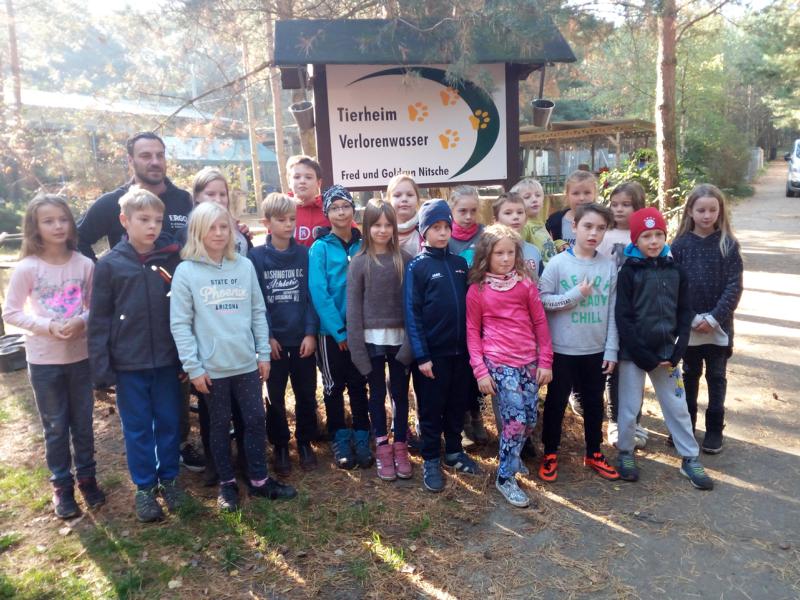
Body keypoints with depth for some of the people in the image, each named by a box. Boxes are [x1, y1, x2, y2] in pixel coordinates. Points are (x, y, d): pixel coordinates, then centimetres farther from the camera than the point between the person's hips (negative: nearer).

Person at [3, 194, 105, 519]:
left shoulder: (84, 264, -6)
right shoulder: (26, 268, -11)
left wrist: (81, 321, -17)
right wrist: (48, 326, -18)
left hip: (81, 356, 2)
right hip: (43, 360, -1)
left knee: (83, 422, 14)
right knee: (55, 426, 12)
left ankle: (86, 477, 32)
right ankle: (62, 485, 28)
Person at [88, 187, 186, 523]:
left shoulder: (172, 260, -2)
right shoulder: (109, 264, -4)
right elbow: (99, 320, -3)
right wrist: (101, 366, -6)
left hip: (167, 360, 1)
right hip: (128, 363, -1)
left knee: (169, 422, 13)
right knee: (137, 428, 11)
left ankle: (169, 478, 32)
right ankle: (145, 487, 27)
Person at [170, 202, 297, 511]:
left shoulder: (245, 265, 3)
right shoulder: (186, 271, -7)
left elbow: (258, 312, 7)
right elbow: (180, 323, -7)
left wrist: (264, 353, 4)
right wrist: (193, 366, -10)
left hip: (247, 362, 3)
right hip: (212, 366, -3)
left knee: (256, 420, 10)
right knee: (220, 425, 12)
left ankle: (259, 480, 26)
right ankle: (227, 483, 28)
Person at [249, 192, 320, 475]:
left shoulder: (304, 254, 1)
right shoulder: (256, 257, -4)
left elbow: (312, 296, -1)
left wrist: (311, 332, -9)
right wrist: (265, 336, -11)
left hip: (302, 338, 1)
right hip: (273, 339, -1)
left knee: (306, 395, 11)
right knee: (275, 398, 10)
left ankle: (305, 443, 28)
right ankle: (280, 447, 26)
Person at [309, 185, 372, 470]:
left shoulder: (363, 245, 4)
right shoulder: (320, 248, -6)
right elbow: (319, 293, -12)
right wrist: (339, 330, -16)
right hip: (331, 331, -2)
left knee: (358, 385, 11)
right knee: (334, 387, 9)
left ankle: (362, 440, 23)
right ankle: (340, 441, 23)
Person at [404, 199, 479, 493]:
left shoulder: (460, 264, 7)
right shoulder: (417, 267, -6)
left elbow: (469, 304, 11)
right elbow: (412, 314, -10)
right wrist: (421, 356, -14)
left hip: (461, 350, 4)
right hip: (433, 352, -4)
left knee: (457, 405, 16)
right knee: (431, 409, 7)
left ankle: (454, 452, 34)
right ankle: (431, 461, 22)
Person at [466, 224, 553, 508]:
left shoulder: (526, 283, 5)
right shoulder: (477, 290, -1)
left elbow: (540, 323, 7)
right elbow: (472, 331, 1)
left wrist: (545, 361, 4)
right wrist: (480, 370, -4)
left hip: (529, 361, 4)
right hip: (499, 362, -3)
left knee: (530, 420, 8)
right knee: (516, 419, -10)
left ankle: (512, 457, 37)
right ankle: (505, 478, 7)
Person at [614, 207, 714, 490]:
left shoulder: (676, 271, 4)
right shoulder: (629, 272, -8)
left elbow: (684, 313, 5)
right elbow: (623, 318, -11)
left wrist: (677, 351, -5)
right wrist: (645, 356, -14)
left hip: (665, 351, 3)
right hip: (633, 353, -3)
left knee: (677, 406, 11)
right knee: (630, 408, 7)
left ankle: (690, 459, 25)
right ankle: (625, 453, 26)